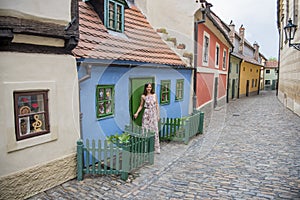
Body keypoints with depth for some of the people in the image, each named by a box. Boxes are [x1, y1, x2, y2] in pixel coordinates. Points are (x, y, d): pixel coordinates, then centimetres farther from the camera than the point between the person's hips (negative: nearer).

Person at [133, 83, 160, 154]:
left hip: (154, 114, 1)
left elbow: (157, 106, 7)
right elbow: (141, 106, 6)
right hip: (147, 114, -1)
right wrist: (137, 113, -6)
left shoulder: (154, 95, 3)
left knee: (155, 130, 2)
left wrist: (158, 115, 5)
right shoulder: (143, 96, -1)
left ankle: (156, 148, 10)